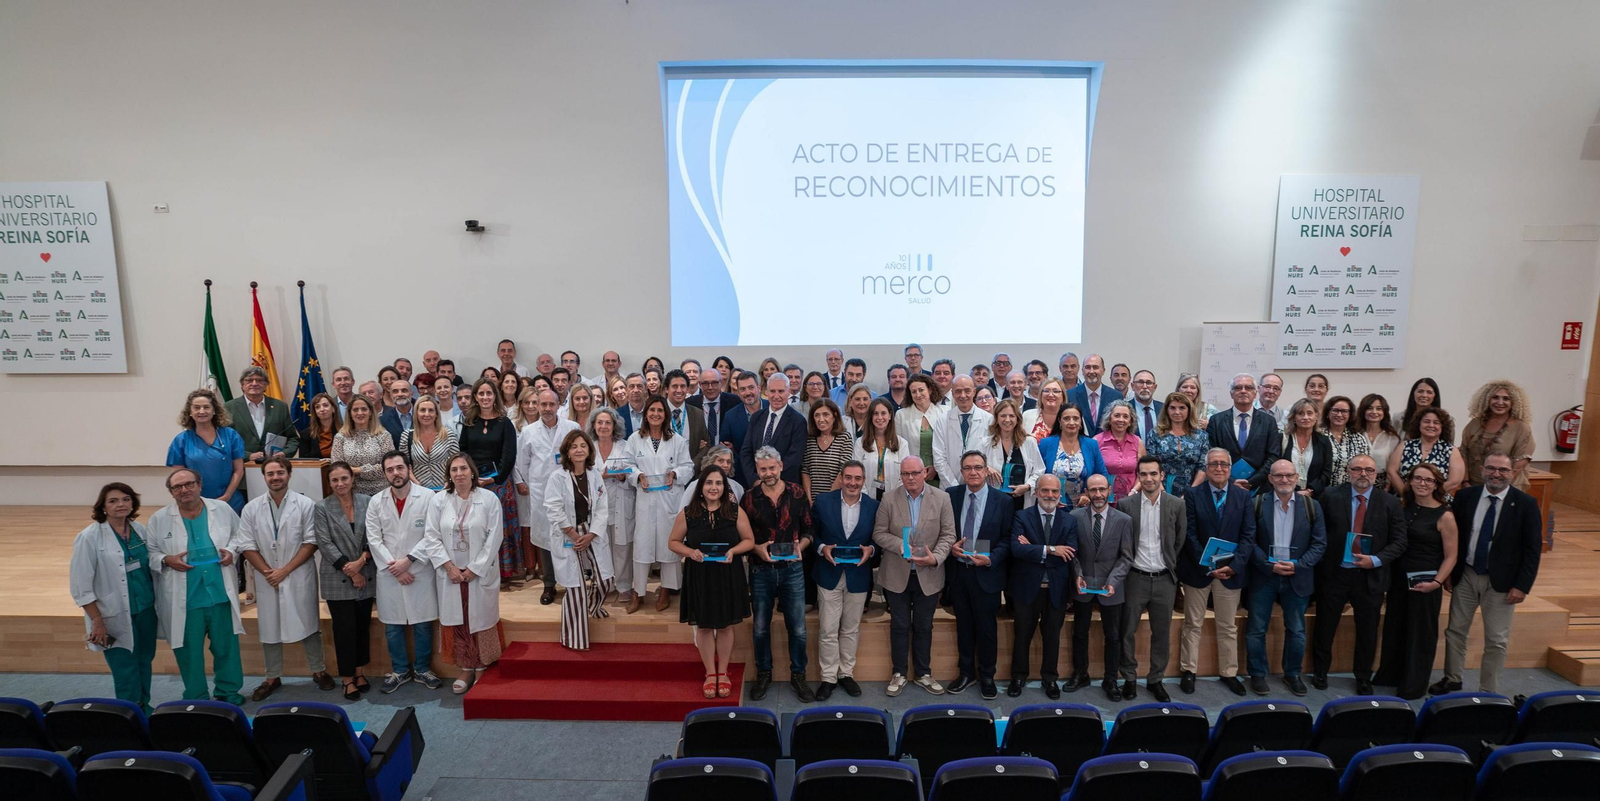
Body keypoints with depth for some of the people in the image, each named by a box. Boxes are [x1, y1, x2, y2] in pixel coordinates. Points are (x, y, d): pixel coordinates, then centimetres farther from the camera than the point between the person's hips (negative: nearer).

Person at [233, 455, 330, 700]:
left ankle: (319, 670, 21)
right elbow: (247, 545, 1)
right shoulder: (252, 508, 2)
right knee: (269, 628, 12)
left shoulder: (305, 505, -6)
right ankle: (272, 678, 26)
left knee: (307, 625, 5)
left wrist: (285, 570, -12)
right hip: (267, 579, 3)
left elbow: (311, 542, -8)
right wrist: (268, 572, -9)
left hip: (299, 578, -2)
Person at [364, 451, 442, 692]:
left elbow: (431, 536, -9)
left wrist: (408, 560, -14)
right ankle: (400, 670, 28)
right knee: (392, 626, 11)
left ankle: (422, 669, 24)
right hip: (388, 573, 2)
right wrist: (394, 568, -9)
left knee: (423, 624, 6)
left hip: (420, 571, -2)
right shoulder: (376, 502, 2)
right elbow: (374, 540, 0)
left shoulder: (427, 496, -6)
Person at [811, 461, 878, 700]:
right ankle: (828, 677, 16)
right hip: (829, 575, -1)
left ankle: (846, 673, 28)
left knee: (851, 629, 14)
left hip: (858, 576, 1)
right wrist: (822, 548, -16)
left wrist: (870, 550, -15)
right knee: (828, 631, 3)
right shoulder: (823, 501, -5)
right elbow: (811, 533, 2)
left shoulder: (873, 506, -2)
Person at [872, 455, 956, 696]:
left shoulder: (941, 499, -4)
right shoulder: (889, 500, -4)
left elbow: (948, 535, -4)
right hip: (897, 575, 0)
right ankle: (899, 674, 24)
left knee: (924, 627, 13)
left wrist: (935, 558, -19)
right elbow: (879, 534, -4)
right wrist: (900, 546, -21)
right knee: (899, 626, 10)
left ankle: (923, 674, 28)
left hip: (928, 575, 0)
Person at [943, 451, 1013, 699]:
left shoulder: (1002, 500, -6)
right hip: (957, 571, 2)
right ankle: (966, 672, 31)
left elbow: (1007, 538, -3)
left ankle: (986, 677, 26)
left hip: (986, 574, -2)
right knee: (963, 625, 15)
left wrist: (991, 559, -17)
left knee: (986, 627, 9)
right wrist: (950, 546, -12)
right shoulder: (950, 495, 0)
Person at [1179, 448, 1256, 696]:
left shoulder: (1243, 495, 2)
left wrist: (1234, 565, -14)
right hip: (1198, 570, -2)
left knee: (1228, 626, 13)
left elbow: (1248, 535, -2)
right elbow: (1190, 535, -8)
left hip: (1230, 571, 2)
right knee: (1193, 624, 8)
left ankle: (1229, 673, 26)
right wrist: (1208, 567, -14)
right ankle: (1188, 671, 19)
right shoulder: (1193, 495, -5)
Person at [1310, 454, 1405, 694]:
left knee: (1368, 631, 14)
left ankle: (1363, 679, 33)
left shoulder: (1390, 503, -1)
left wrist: (1376, 560, -15)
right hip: (1333, 574, -1)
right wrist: (1320, 565, -9)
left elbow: (1400, 542, -2)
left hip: (1370, 577, 1)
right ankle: (1320, 672, 31)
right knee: (1325, 627, 12)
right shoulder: (1331, 497, -5)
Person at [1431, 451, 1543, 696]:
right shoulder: (1465, 497, -3)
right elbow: (1452, 537, 4)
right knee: (1455, 631, 12)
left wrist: (1522, 585, -10)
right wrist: (1448, 572, 1)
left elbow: (1532, 549, -6)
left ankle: (1488, 692, 20)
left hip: (1501, 581, -2)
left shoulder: (1525, 504, -8)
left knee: (1496, 641, 6)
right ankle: (1452, 679, 29)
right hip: (1465, 575, 2)